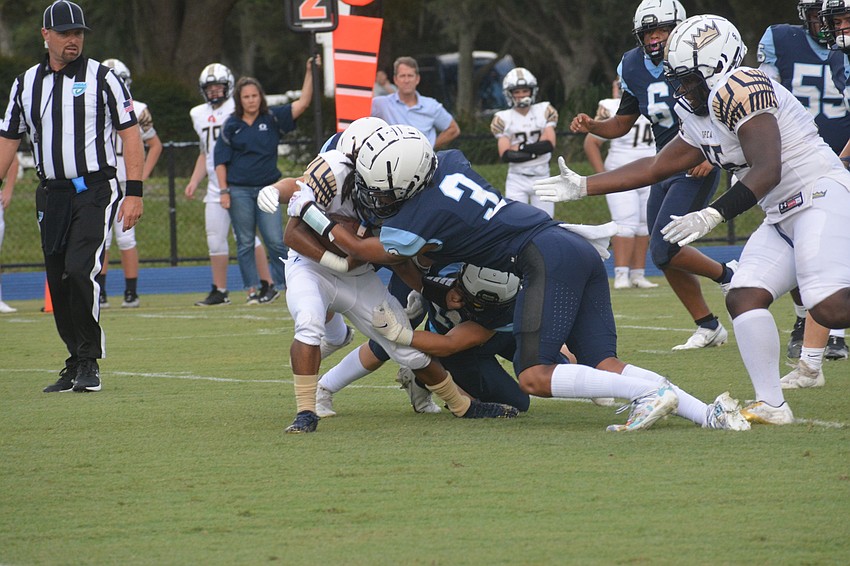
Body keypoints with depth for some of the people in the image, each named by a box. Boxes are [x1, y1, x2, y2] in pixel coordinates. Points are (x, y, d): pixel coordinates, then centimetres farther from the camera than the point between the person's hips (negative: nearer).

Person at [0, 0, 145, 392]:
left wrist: (134, 193, -9)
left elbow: (130, 135, -2)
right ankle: (77, 363, 15)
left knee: (79, 271, -19)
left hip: (95, 190, -5)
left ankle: (89, 363, -8)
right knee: (58, 283, 5)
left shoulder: (102, 78, -1)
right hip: (52, 194, 5)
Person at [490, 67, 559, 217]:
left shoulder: (545, 111, 2)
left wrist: (520, 147, -13)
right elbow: (505, 155, -13)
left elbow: (550, 143, -11)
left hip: (541, 177, 2)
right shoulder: (503, 119, -2)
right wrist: (536, 150, -16)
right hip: (517, 179, -1)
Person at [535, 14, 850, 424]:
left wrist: (712, 216, -29)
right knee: (744, 297, -1)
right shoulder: (702, 121, 17)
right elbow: (656, 167, 26)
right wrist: (583, 187, 25)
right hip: (784, 217, 10)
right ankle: (771, 405, -2)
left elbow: (767, 171, -23)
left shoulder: (739, 90, -15)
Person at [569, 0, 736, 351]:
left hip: (698, 168, -7)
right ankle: (708, 327, 22)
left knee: (663, 250, -17)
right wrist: (591, 127, -8)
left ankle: (727, 274, 8)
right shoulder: (635, 68, 2)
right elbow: (622, 124, 12)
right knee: (664, 256, 8)